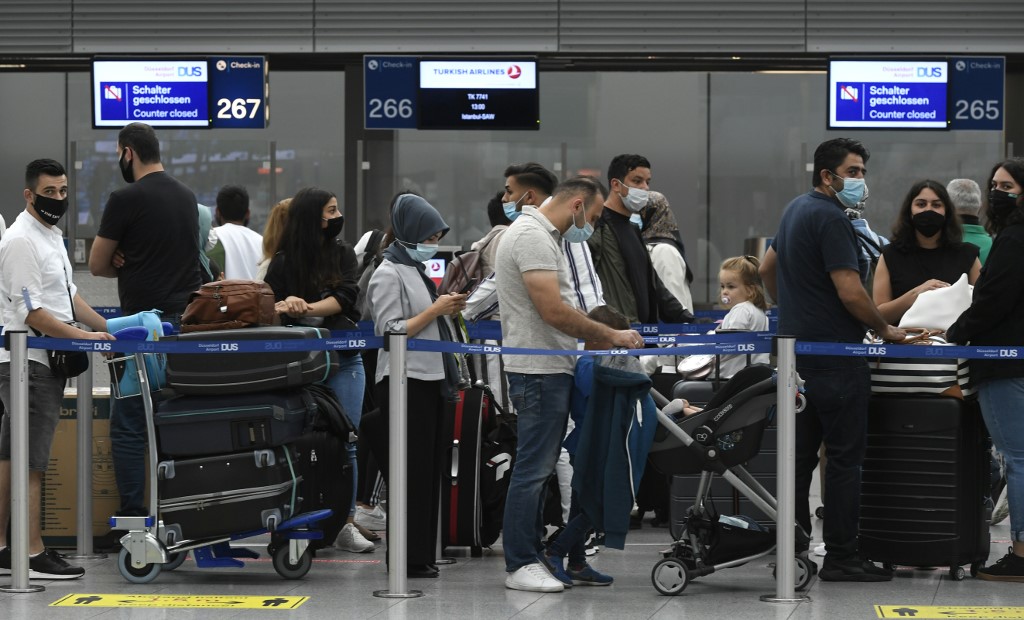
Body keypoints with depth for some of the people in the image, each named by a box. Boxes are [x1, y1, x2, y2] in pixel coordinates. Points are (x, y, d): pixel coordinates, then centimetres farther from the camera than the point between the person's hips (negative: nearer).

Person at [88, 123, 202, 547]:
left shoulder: (126, 200, -10)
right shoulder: (187, 196, 14)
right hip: (187, 321, 7)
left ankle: (132, 523, -4)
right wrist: (131, 263, 6)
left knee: (128, 427, -3)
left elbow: (97, 265, -3)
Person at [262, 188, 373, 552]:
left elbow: (348, 295, -4)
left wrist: (309, 309, -19)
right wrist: (284, 307, -26)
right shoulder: (284, 262, 3)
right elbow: (267, 306, -4)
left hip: (343, 361, 2)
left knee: (344, 441, -1)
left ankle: (345, 522, 3)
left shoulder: (343, 254, 10)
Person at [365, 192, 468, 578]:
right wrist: (435, 310, -17)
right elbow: (390, 331, -16)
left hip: (430, 379, 9)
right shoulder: (389, 274, -10)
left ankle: (422, 554, 12)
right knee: (412, 471, -8)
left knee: (429, 470, 8)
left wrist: (449, 310, 10)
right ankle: (407, 559, -5)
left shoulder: (418, 270, 18)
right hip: (405, 381, -9)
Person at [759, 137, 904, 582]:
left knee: (799, 456, 10)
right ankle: (841, 557, -5)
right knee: (845, 457, -5)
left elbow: (767, 269, 28)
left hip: (796, 350, 10)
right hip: (835, 355, -10)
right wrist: (885, 329, -6)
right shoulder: (830, 219, -15)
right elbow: (851, 294, -20)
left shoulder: (796, 210, 15)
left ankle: (793, 550, 13)